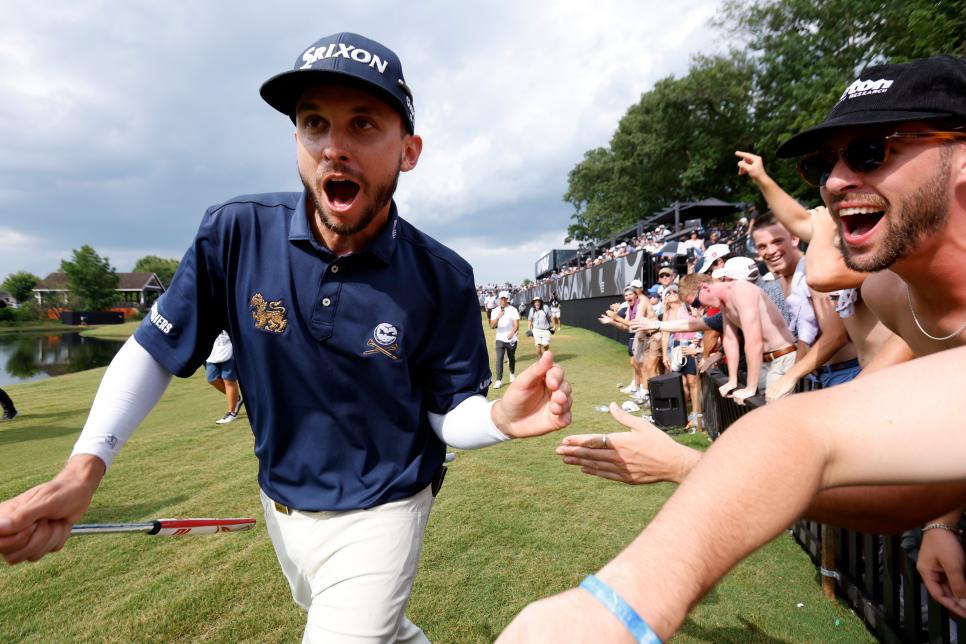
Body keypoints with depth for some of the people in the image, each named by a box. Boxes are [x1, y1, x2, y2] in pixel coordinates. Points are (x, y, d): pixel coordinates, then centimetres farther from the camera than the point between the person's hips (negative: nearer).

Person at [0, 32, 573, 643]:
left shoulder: (442, 279, -21)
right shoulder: (236, 232, -17)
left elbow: (448, 414, -14)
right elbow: (157, 348, -8)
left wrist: (501, 417, -35)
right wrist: (84, 468, -19)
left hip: (378, 516, -4)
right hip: (282, 508, 4)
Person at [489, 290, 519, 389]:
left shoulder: (513, 310, -3)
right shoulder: (495, 311, 2)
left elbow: (516, 325, -12)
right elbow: (492, 326, -7)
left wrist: (512, 333, -32)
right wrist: (498, 317, -23)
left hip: (511, 339, 0)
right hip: (500, 339, 0)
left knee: (512, 358, 14)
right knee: (499, 358, -11)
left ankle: (512, 374, 39)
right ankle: (499, 380, -9)